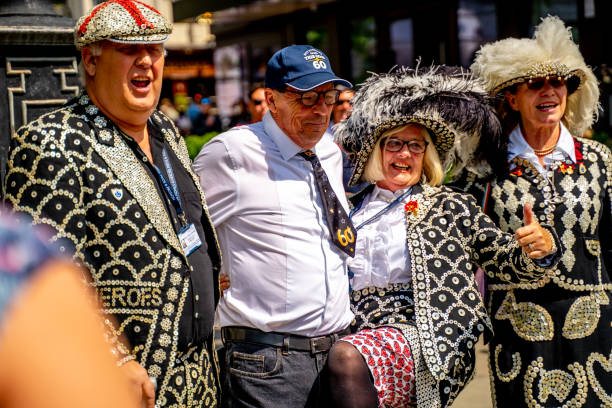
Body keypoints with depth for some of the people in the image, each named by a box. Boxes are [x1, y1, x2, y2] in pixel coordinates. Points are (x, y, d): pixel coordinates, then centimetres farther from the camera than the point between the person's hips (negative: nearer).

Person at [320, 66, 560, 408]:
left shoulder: (452, 208, 12)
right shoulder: (350, 211, 18)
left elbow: (512, 263, 4)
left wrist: (542, 247, -16)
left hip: (425, 342, -3)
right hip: (358, 338, 4)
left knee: (346, 357, -32)